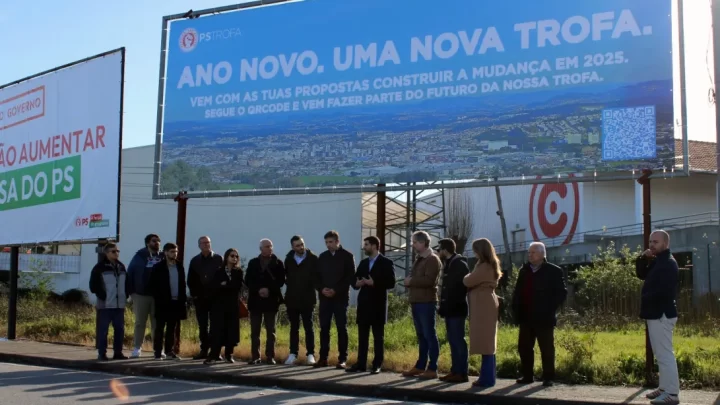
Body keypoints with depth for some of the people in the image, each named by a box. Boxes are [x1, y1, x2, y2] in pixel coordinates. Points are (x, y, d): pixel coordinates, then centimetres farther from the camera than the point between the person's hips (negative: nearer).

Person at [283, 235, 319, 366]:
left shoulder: (313, 258, -6)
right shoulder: (289, 258, 7)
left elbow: (317, 276, -7)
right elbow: (286, 274, 14)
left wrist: (310, 286, -16)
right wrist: (289, 284, 1)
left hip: (307, 298, -3)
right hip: (292, 298, 4)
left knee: (309, 327, 2)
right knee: (294, 327, 9)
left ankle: (310, 354, 5)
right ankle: (293, 354, 15)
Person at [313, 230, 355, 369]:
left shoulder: (347, 256, 0)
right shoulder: (322, 256, 12)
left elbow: (351, 277, -6)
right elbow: (317, 276, 12)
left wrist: (336, 290, -15)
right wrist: (321, 289, -8)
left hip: (341, 297, -4)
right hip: (325, 297, 4)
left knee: (341, 328, 0)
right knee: (324, 328, 3)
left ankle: (342, 359, 2)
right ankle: (323, 358, 8)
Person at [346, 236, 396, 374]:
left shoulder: (386, 263, -3)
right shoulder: (363, 263, 16)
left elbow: (391, 283, -11)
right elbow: (355, 279, 16)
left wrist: (374, 283, -19)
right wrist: (357, 283, -6)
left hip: (377, 305, -6)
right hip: (363, 304, 6)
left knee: (378, 337, 1)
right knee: (362, 336, 7)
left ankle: (377, 365, 4)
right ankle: (361, 364, 11)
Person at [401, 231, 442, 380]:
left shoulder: (433, 259, -8)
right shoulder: (419, 260, 20)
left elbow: (429, 280, -20)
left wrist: (411, 281, -10)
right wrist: (409, 281, 5)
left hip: (427, 303, -9)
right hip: (416, 302, 9)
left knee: (429, 335, -6)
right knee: (421, 336, 11)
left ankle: (432, 369, -4)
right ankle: (420, 366, 16)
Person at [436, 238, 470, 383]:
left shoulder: (459, 264, -11)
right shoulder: (448, 265, 16)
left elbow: (463, 287, -17)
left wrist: (447, 306, -18)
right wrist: (443, 307, 13)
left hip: (456, 310, -9)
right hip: (450, 310, 9)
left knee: (458, 340, -8)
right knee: (453, 341, 10)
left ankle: (461, 373, -6)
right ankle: (455, 371, 14)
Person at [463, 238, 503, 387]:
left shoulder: (484, 267, -16)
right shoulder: (491, 266, 15)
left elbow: (468, 282, -16)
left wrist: (467, 276, 4)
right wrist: (472, 277, 4)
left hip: (483, 306, -10)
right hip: (487, 305, 10)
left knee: (484, 342, -8)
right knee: (487, 343, 11)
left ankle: (487, 378, -7)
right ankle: (488, 376, 15)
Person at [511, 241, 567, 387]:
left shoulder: (554, 271, -4)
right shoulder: (524, 270, 13)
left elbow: (562, 293, -7)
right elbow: (517, 292, 15)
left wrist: (551, 310, -13)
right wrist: (516, 311, 5)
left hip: (544, 318, -5)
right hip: (526, 318, 5)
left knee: (547, 349, 1)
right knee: (524, 348, 8)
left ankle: (548, 378, 7)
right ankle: (527, 376, 17)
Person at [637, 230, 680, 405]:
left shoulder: (668, 263, -16)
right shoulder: (657, 261, 16)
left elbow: (664, 291, -25)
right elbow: (642, 275, 17)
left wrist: (645, 299, -10)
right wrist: (643, 259, 0)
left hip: (661, 315, -11)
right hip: (657, 314, 11)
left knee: (665, 354, -10)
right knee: (661, 354, 15)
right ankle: (664, 388, 21)